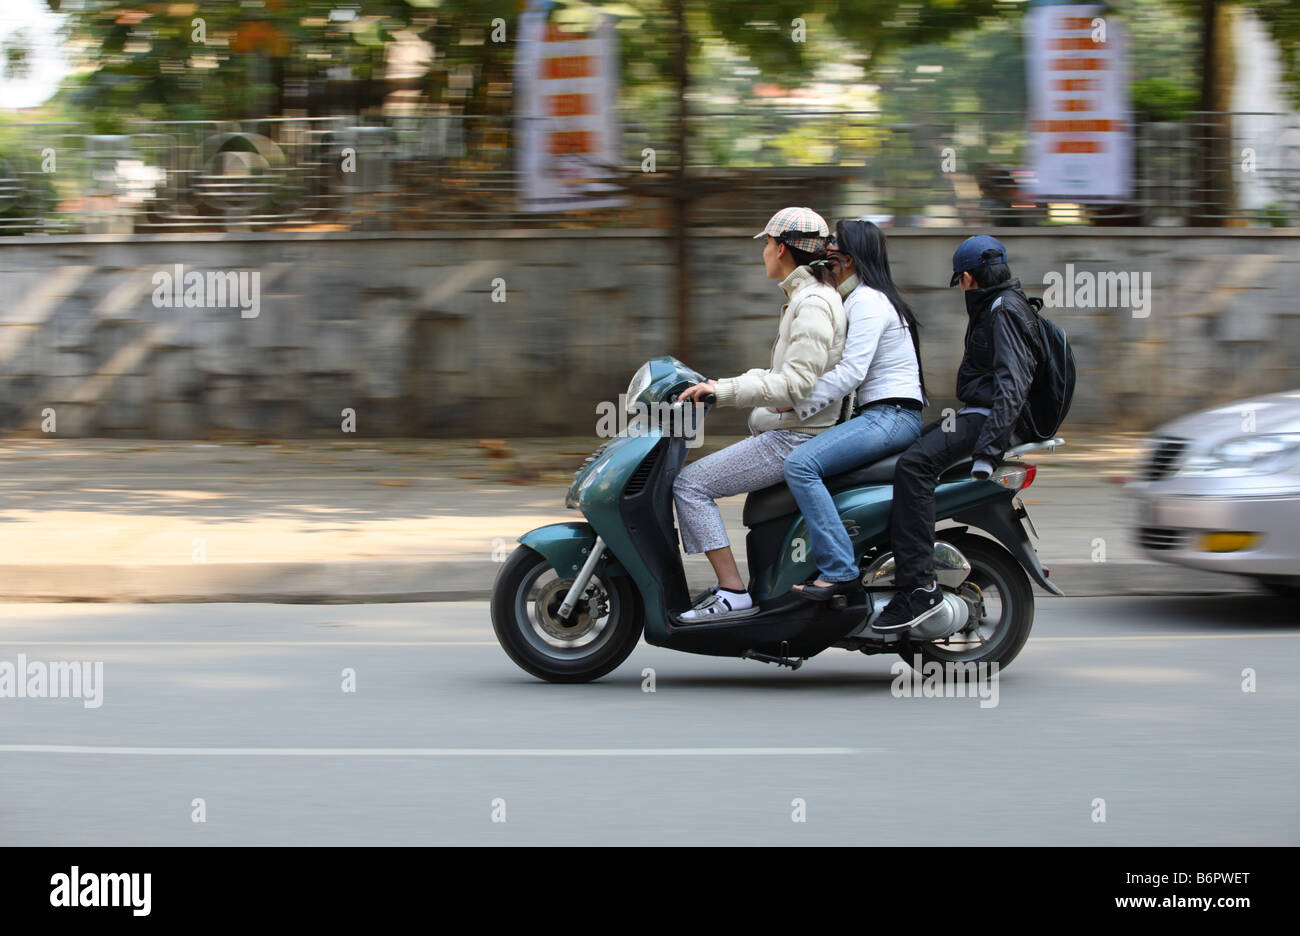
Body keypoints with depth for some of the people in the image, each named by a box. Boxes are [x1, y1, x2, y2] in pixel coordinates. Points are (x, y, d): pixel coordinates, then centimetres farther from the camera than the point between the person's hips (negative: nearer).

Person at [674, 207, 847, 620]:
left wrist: (723, 391, -25)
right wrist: (721, 386, 18)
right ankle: (729, 582, 17)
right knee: (698, 475, 21)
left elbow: (796, 384, -25)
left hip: (795, 439, -11)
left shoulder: (812, 303, -16)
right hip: (787, 432, 11)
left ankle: (733, 593, -15)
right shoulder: (807, 296, 17)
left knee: (690, 484, -13)